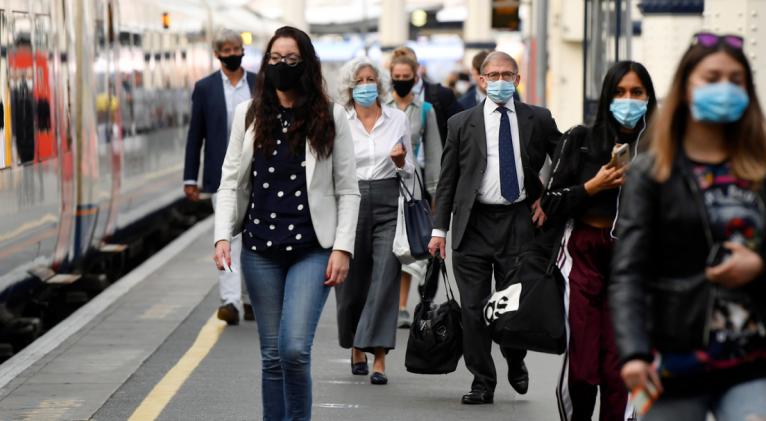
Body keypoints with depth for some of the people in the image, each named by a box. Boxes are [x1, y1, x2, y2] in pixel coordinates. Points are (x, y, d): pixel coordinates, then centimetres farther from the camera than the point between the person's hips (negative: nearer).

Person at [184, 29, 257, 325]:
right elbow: (195, 135, 4)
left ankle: (250, 297, 21)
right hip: (223, 176, -2)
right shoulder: (205, 88, 3)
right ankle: (230, 301, -18)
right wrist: (190, 178, 1)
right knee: (228, 236, -11)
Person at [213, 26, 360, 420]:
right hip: (261, 250, 3)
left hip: (312, 248, -3)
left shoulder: (330, 117, 2)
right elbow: (231, 182, 8)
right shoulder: (248, 115, 8)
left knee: (294, 348, -15)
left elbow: (347, 190, 2)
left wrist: (343, 248, -6)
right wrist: (223, 236, -4)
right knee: (272, 354, 7)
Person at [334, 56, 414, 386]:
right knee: (352, 282, 7)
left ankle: (379, 359, -11)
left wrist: (400, 161, -8)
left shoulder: (398, 120, 5)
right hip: (350, 201, 0)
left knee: (385, 280, -10)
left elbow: (409, 171, 11)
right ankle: (356, 348, 31)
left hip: (388, 203, 0)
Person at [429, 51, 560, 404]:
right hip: (474, 223, 1)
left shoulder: (538, 120, 6)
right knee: (473, 309, 1)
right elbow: (447, 181, 6)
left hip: (519, 220, 0)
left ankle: (516, 362, 30)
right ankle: (482, 382, 12)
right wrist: (439, 229, 0)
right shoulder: (461, 124, 5)